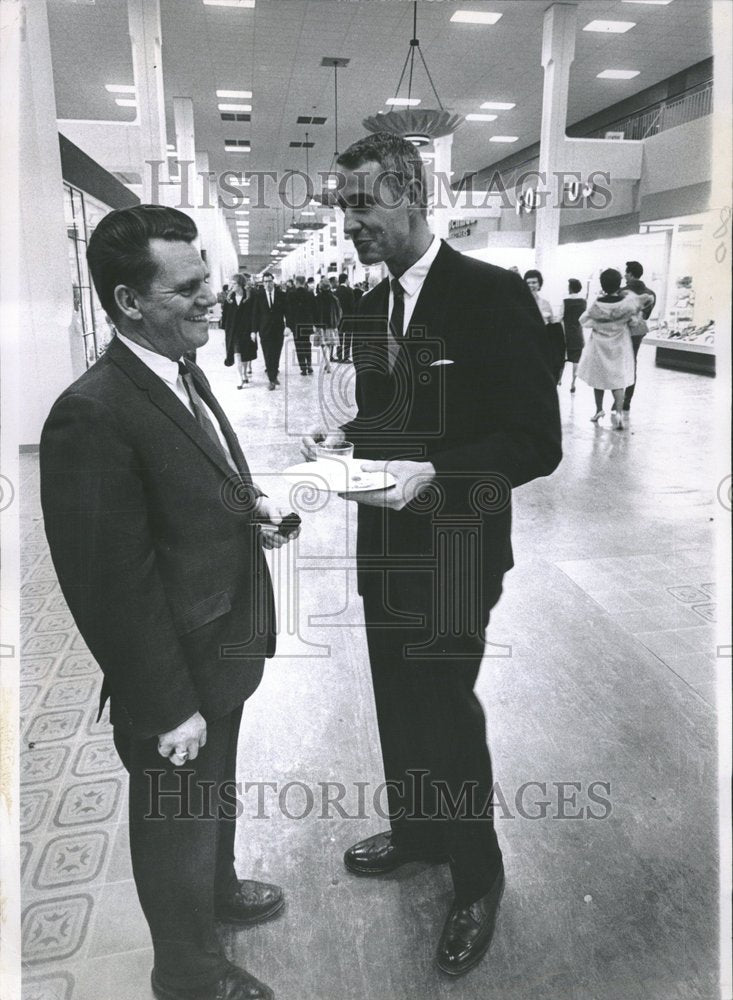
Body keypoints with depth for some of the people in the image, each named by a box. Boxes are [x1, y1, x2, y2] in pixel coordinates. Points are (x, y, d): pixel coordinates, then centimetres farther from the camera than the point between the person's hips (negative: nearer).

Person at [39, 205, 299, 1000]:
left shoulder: (184, 375, 3)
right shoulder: (93, 413, -27)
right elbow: (114, 587, -24)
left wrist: (248, 506, -4)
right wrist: (169, 708, -18)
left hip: (225, 653, 8)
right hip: (175, 677, -8)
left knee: (215, 794, 31)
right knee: (178, 823, 18)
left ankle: (218, 888, 59)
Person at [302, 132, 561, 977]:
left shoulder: (493, 296, -15)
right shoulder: (371, 306, 7)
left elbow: (536, 442, -17)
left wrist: (433, 473, -28)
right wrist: (345, 435, -2)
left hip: (454, 551, -7)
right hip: (385, 545, 7)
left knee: (444, 711, 6)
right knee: (398, 701, 20)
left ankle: (476, 875, 34)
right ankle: (415, 829, 46)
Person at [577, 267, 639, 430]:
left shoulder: (598, 304, -13)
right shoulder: (627, 302, -13)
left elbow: (584, 320, -2)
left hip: (599, 346, 0)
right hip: (619, 348, 0)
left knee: (598, 378, 16)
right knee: (618, 380, 3)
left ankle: (599, 410, 27)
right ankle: (618, 411, -19)